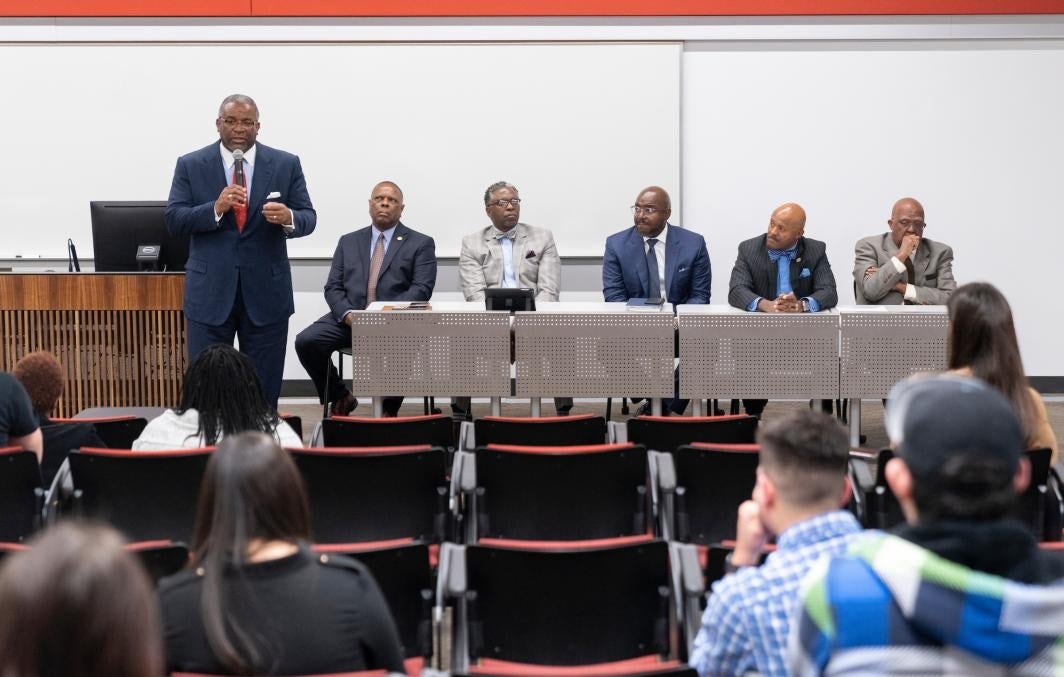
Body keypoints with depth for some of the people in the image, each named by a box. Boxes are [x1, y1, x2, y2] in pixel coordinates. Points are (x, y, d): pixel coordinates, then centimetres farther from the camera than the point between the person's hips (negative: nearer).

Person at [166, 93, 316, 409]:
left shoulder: (286, 164, 4)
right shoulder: (190, 165, 3)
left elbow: (308, 217, 2)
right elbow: (173, 220, -4)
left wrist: (289, 218, -22)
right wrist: (216, 208, -21)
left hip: (266, 291, 1)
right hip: (210, 292, 0)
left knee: (265, 389, 7)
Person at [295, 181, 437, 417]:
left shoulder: (421, 244, 10)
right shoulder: (348, 242, 20)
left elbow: (422, 289, -3)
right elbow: (333, 288, 12)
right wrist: (348, 314, -10)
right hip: (349, 318, 3)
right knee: (306, 342, -21)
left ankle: (389, 409, -9)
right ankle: (340, 397, 3)